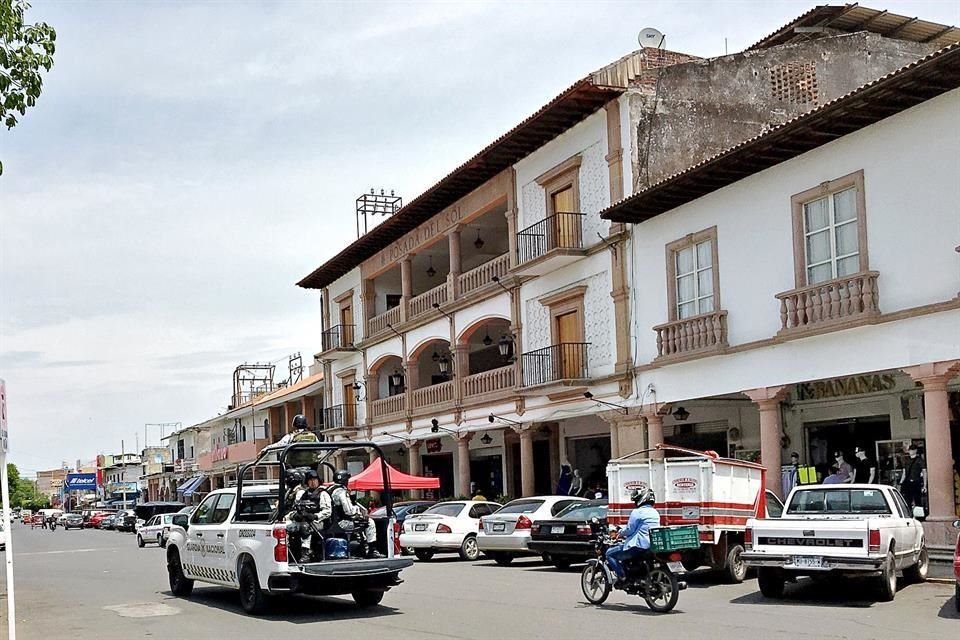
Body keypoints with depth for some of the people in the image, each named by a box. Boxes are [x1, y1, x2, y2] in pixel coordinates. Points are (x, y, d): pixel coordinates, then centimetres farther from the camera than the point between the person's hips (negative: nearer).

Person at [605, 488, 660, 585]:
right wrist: (625, 534, 28)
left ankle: (622, 577, -11)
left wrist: (620, 533, 8)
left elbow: (629, 530, -13)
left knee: (610, 553, 0)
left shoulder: (637, 512, -12)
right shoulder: (655, 513, 14)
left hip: (639, 546, -9)